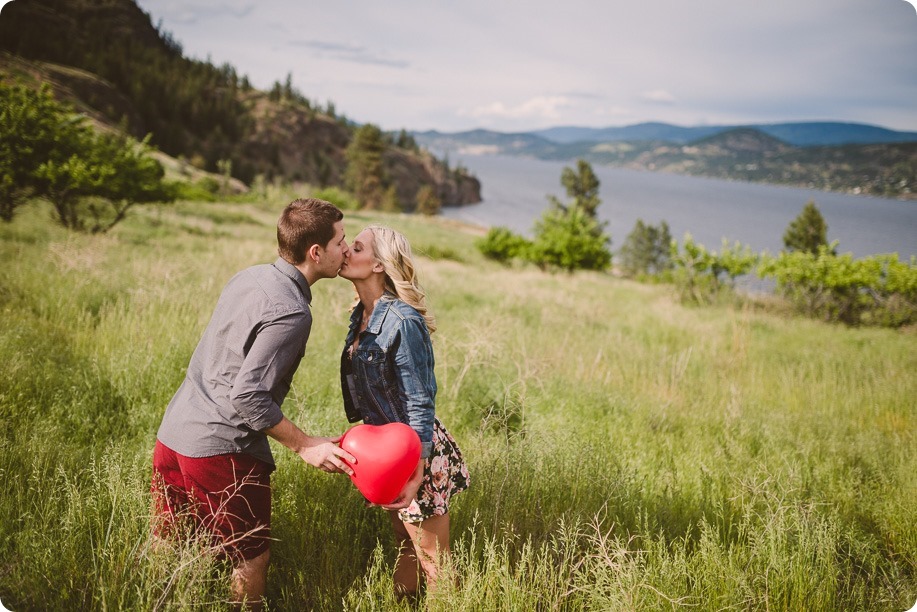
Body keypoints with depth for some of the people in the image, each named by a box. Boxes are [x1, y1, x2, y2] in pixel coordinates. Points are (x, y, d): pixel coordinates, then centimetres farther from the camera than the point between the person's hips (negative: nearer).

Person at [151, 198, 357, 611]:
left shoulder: (249, 277, 8)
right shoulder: (291, 312, -19)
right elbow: (248, 395, -23)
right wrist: (305, 446, -16)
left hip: (172, 434, 9)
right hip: (221, 451, -9)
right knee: (251, 561, 10)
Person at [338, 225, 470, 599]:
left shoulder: (403, 322, -24)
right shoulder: (362, 314, 3)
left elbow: (420, 405, -23)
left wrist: (414, 476, -26)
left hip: (415, 454, -9)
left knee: (431, 560, 7)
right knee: (405, 546, 25)